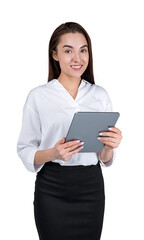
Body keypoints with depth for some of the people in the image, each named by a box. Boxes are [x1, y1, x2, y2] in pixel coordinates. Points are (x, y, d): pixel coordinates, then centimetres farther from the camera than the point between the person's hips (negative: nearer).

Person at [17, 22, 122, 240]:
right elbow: (25, 150, -4)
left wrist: (109, 147, -13)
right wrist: (53, 153, -22)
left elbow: (105, 159, 10)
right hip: (52, 189, -2)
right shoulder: (38, 96, -3)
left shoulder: (100, 95, 6)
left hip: (91, 187, 3)